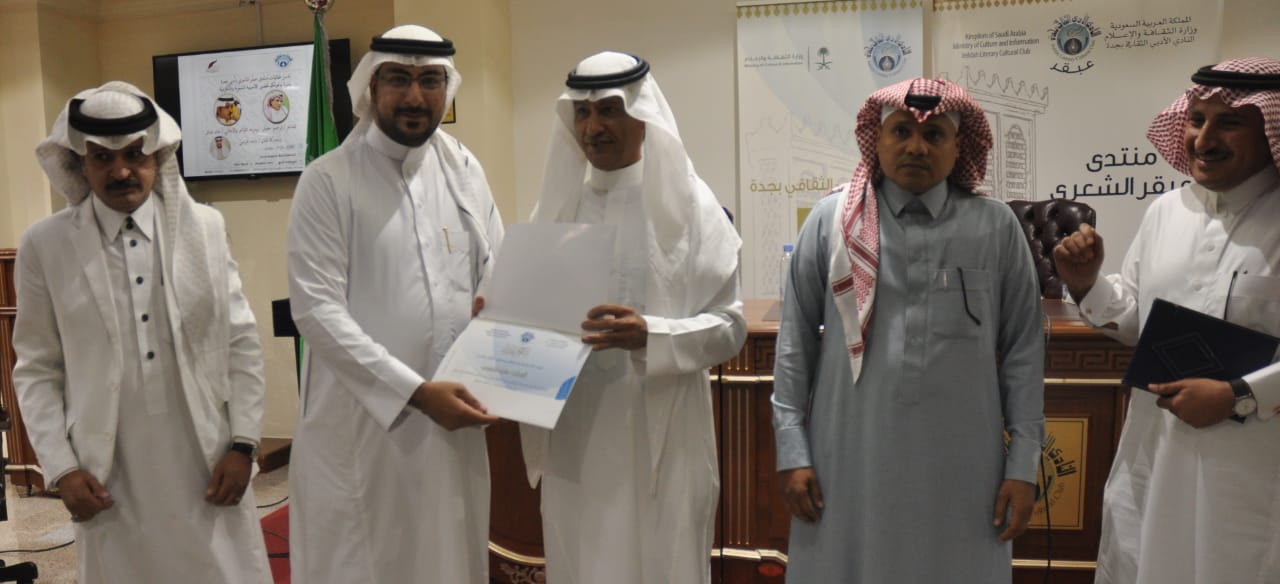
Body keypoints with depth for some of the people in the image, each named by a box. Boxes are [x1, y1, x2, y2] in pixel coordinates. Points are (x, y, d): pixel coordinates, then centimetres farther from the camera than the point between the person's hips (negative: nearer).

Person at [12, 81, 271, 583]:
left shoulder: (205, 227, 2)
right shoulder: (44, 244, 0)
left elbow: (242, 344, 3)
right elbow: (37, 370, 4)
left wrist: (243, 444, -2)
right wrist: (61, 468, -3)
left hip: (209, 468, 1)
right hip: (111, 480, 0)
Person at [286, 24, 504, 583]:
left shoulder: (465, 171, 6)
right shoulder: (328, 180, -8)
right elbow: (317, 309, -14)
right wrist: (415, 391, -20)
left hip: (450, 418, 4)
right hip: (361, 420, -4)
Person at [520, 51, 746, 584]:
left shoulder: (687, 202, -5)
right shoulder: (558, 202, 7)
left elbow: (729, 324, -8)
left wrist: (651, 335, -24)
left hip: (660, 437, -3)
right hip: (574, 436, 4)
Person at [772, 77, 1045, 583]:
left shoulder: (996, 226, 0)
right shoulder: (832, 220, 0)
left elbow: (1023, 349, 3)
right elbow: (795, 339, 2)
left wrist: (1024, 462, 1)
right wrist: (792, 450, 0)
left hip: (959, 462, 0)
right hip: (851, 455, 0)